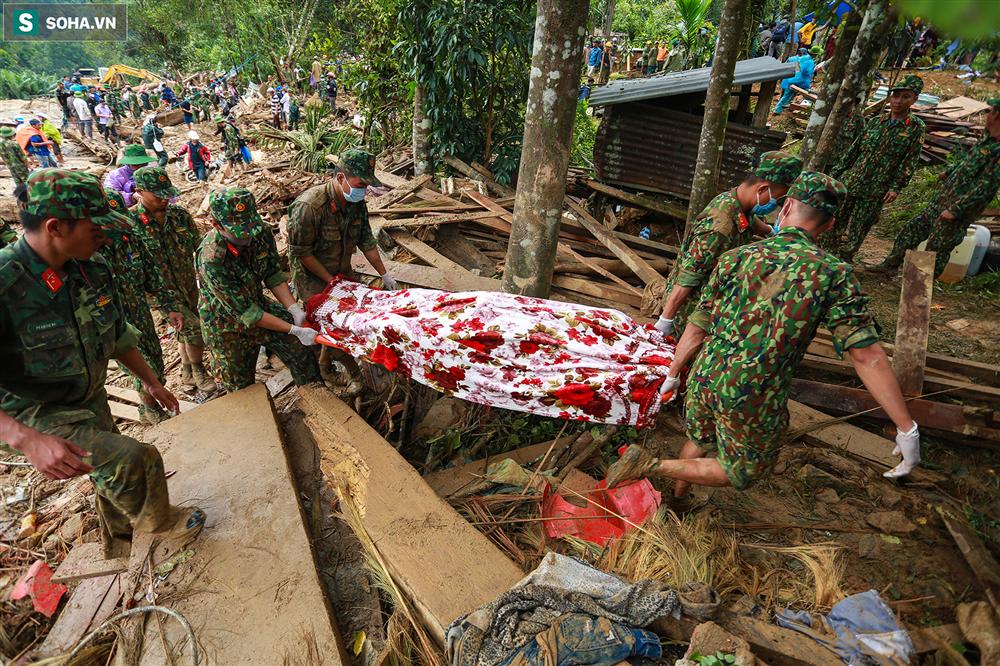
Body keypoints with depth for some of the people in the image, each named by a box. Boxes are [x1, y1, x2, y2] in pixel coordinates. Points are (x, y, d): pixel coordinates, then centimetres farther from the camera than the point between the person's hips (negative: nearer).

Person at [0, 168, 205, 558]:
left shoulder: (93, 273, -10)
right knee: (136, 460, -23)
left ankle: (118, 545, 50)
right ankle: (160, 524, 7)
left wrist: (150, 381, 15)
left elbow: (117, 336, 8)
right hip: (36, 417, -7)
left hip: (92, 401, 7)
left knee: (113, 474, 23)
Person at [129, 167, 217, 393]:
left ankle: (187, 372, 38)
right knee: (193, 326, -13)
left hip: (188, 283, 5)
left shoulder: (180, 214, -5)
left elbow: (198, 245, 3)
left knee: (186, 328, 17)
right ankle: (198, 372, 10)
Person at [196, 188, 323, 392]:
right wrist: (294, 330, -32)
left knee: (301, 352, 8)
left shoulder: (262, 233, -20)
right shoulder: (211, 260, -36)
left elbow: (273, 276, -5)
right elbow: (245, 312, -31)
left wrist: (296, 312, -17)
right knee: (242, 388, 12)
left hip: (259, 304, 5)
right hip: (228, 324, -5)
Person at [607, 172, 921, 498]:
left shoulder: (735, 257, -2)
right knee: (742, 472, 20)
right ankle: (653, 466, 7)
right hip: (754, 403, -3)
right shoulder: (833, 273, -10)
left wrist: (673, 375, 15)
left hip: (705, 380, 4)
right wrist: (906, 428, -7)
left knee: (698, 441, 31)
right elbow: (867, 355, -14)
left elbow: (697, 328, 2)